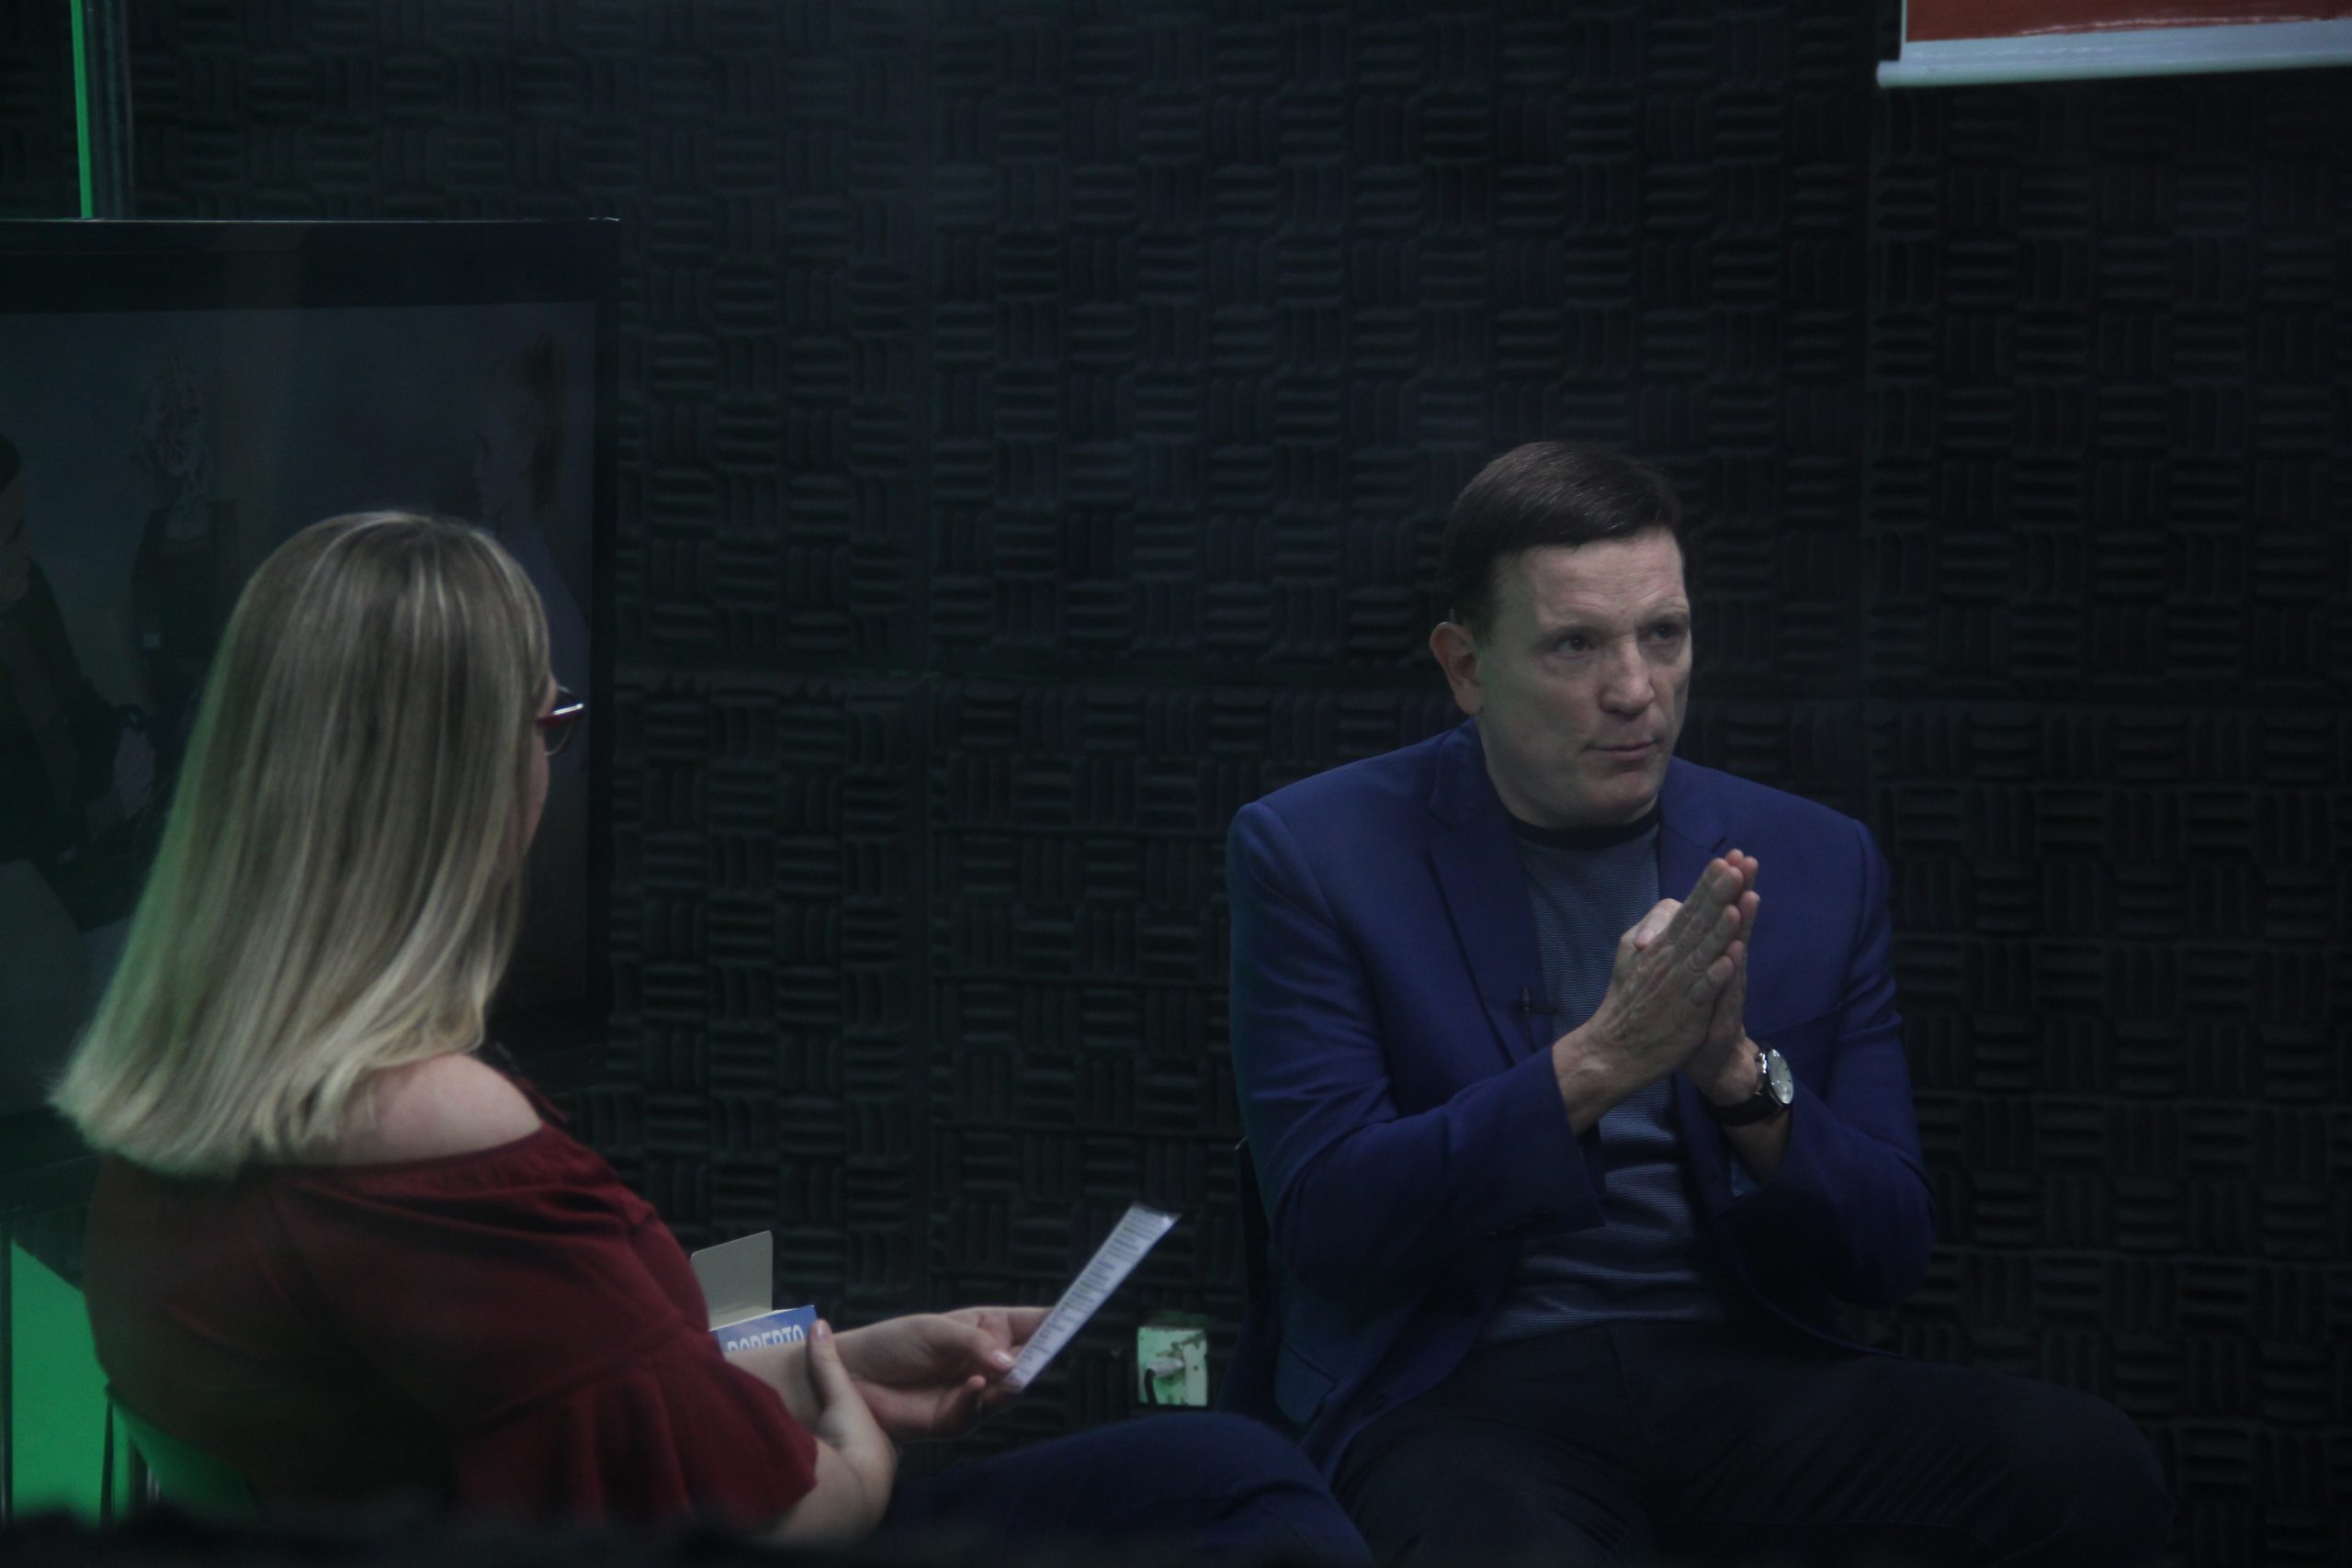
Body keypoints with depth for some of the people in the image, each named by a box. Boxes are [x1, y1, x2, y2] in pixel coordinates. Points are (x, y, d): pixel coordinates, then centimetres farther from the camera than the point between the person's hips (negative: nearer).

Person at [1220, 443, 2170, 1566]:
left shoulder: (1814, 863, 11)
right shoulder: (1313, 853, 2)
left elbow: (1889, 1251, 8)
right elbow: (1323, 1222, -8)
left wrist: (1741, 1074, -13)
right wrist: (1601, 1059, -20)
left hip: (1745, 1377, 5)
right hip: (1463, 1388, -5)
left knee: (2096, 1474, -23)